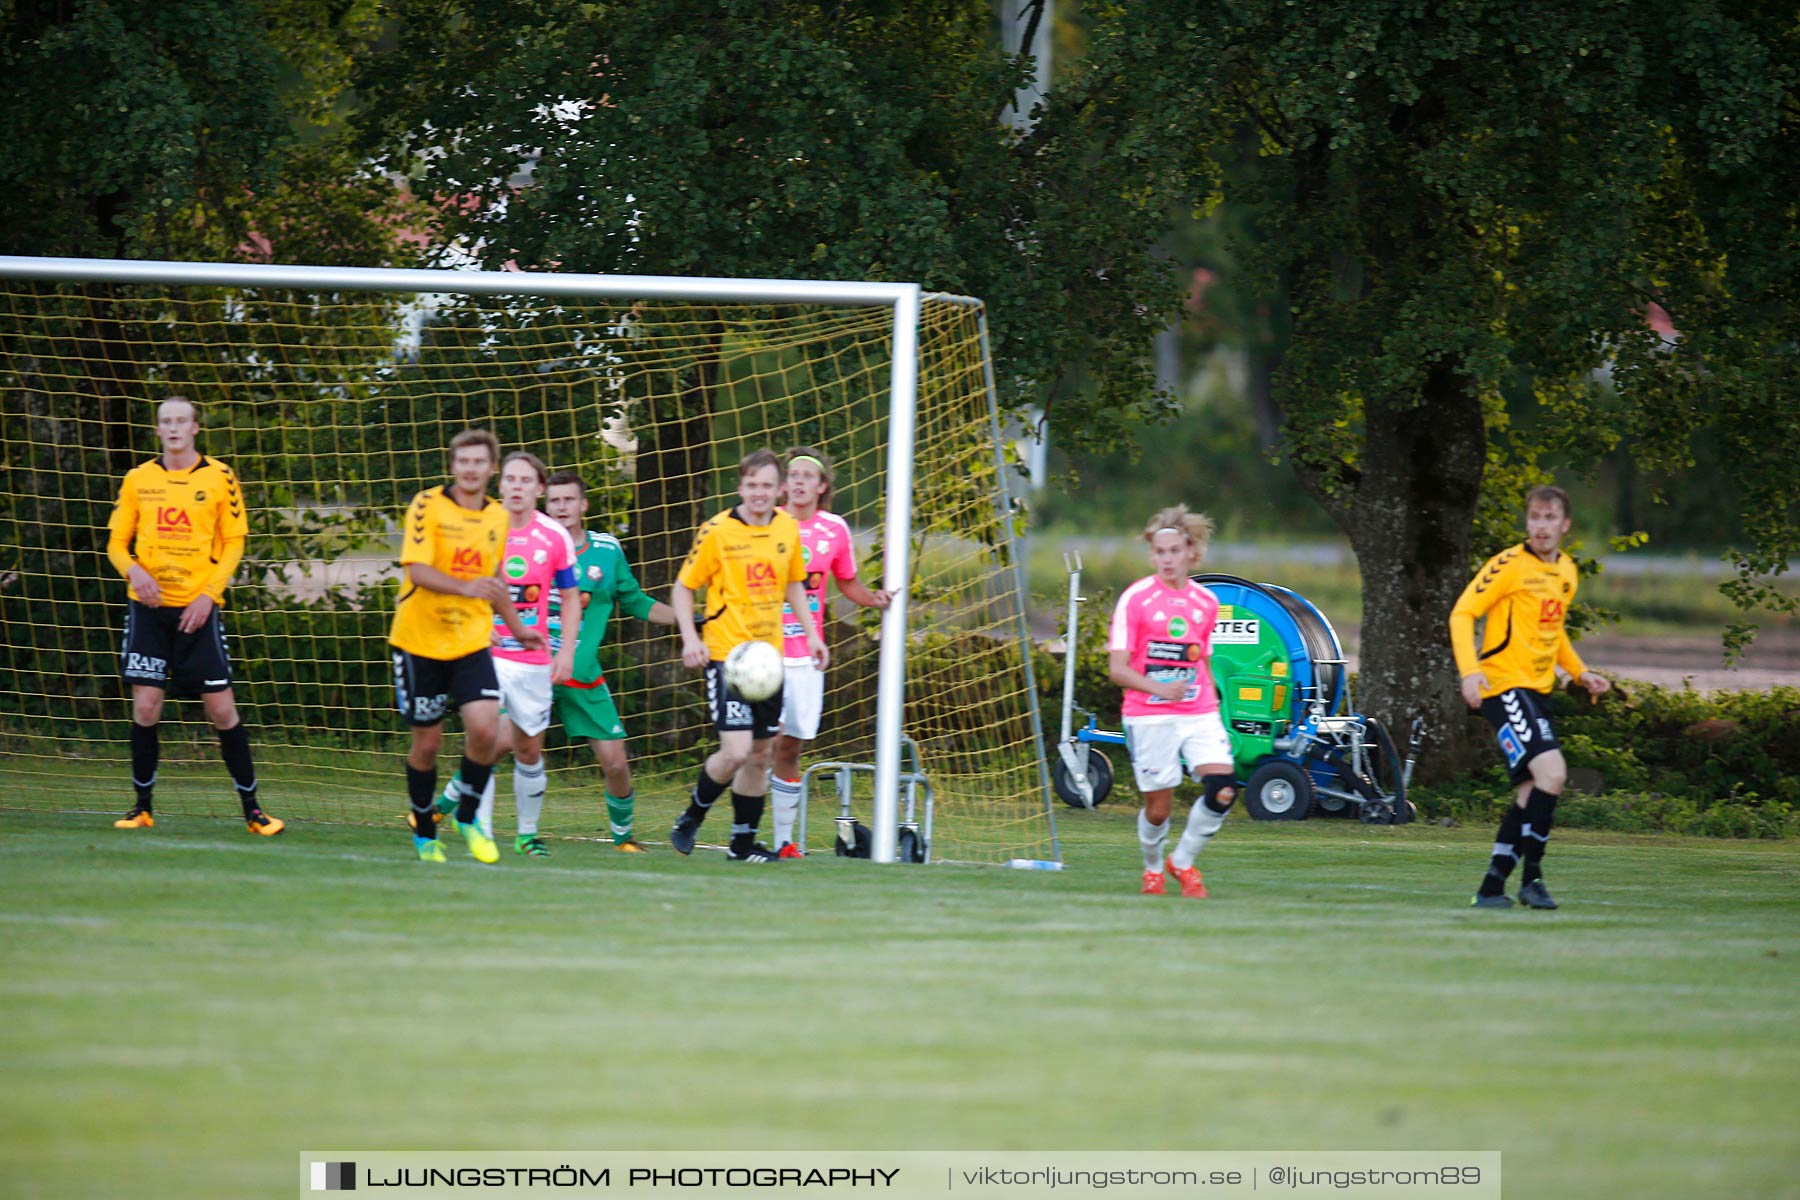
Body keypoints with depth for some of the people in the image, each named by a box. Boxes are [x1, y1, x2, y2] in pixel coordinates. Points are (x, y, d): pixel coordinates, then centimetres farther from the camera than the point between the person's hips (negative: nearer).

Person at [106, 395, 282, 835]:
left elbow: (234, 543, 2)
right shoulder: (138, 479, 6)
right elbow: (116, 542, 9)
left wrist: (209, 594, -10)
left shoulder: (219, 478, 1)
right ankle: (143, 807, 11)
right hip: (148, 606, 2)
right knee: (145, 707, -2)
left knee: (221, 708, -4)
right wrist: (134, 570, -13)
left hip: (198, 608, -2)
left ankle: (251, 807, 5)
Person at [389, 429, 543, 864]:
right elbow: (417, 570, -20)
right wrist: (464, 587, -37)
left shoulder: (497, 516, 8)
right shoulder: (428, 505, -9)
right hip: (419, 642, -3)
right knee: (427, 743, 3)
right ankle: (424, 834, 23)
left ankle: (467, 817, 9)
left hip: (471, 643, 3)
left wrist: (516, 628, 32)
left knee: (485, 730, -14)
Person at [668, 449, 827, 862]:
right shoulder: (717, 532, -10)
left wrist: (811, 632, 12)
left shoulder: (788, 528, 6)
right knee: (736, 750, -16)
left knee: (760, 754, 10)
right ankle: (691, 819, 7)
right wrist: (690, 637, -15)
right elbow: (683, 586, -3)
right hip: (726, 654, -6)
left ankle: (743, 843, 22)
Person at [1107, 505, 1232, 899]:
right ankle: (1153, 869, 30)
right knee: (1158, 807, 0)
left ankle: (1183, 862, 5)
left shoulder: (1206, 602, 9)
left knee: (1222, 789, -16)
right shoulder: (1135, 599, -5)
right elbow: (1117, 669, -9)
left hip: (1198, 713, 3)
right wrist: (1158, 688, -26)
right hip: (1149, 717, -3)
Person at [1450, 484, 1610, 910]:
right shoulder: (1509, 565, -10)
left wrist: (1580, 672, 18)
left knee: (1531, 791, 6)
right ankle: (1531, 875, -15)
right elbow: (1462, 614, -12)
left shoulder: (1566, 571, 15)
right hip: (1505, 686, -9)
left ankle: (1492, 887, 12)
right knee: (1551, 772, -22)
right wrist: (1470, 670, -24)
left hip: (1537, 691, 9)